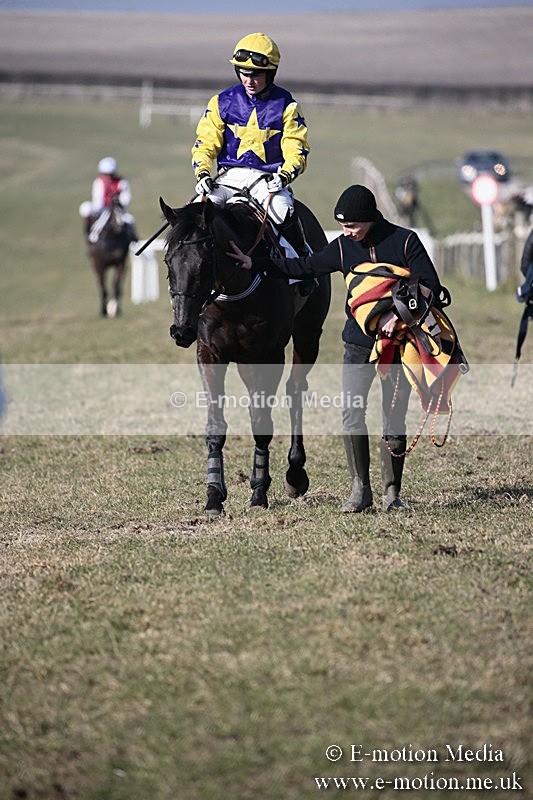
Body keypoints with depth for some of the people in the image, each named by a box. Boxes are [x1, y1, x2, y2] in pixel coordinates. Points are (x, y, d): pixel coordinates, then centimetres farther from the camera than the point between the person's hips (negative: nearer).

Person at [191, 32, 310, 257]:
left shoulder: (285, 105, 2)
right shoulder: (222, 102, 7)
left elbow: (296, 150, -1)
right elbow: (205, 143, 7)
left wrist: (284, 175, -21)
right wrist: (202, 173, -12)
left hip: (267, 178, -2)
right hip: (229, 176, 2)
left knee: (283, 212, -32)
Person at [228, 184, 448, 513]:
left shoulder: (405, 241, -6)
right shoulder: (343, 247, 4)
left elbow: (430, 286, -9)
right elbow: (304, 267, 9)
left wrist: (396, 316, -22)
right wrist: (255, 263, 2)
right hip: (359, 341, 3)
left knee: (394, 419, 1)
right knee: (352, 414, -8)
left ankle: (392, 493, 12)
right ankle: (360, 488, 2)